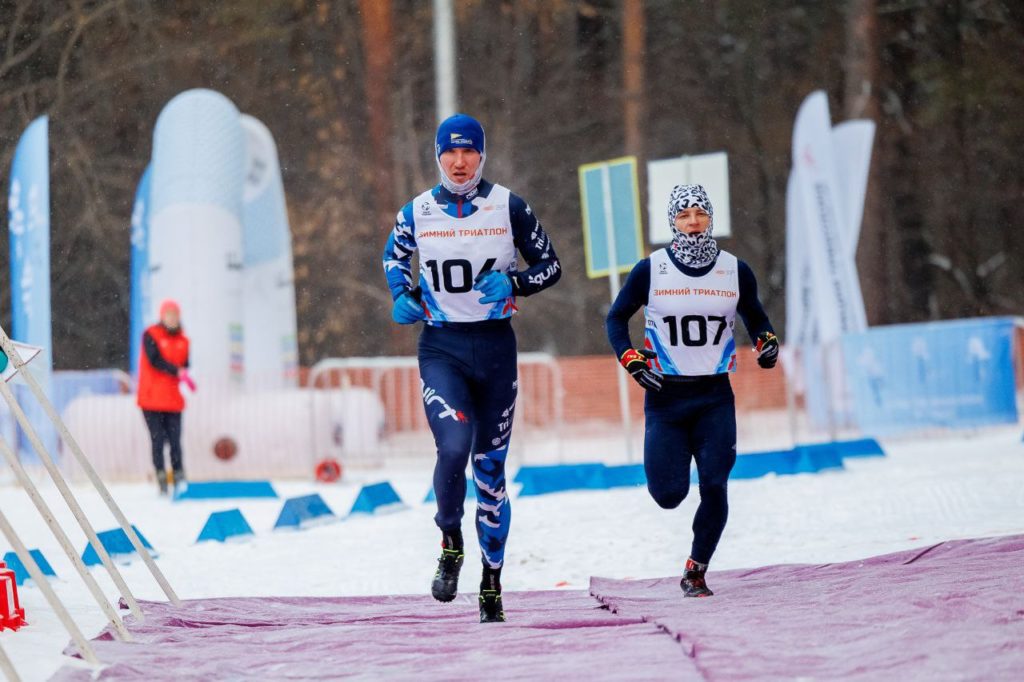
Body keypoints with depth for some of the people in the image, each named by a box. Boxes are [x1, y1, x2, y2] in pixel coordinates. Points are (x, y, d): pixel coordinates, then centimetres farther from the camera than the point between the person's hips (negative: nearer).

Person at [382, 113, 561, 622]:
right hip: (441, 348, 0)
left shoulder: (509, 208, -2)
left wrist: (513, 282, -14)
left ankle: (492, 583, 17)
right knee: (454, 446, -23)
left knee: (490, 466, 5)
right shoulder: (417, 213, 2)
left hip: (495, 347, 0)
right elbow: (394, 254, 23)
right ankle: (450, 542, 3)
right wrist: (401, 296, 4)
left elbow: (550, 266, 6)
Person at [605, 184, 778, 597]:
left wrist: (767, 342, -1)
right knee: (669, 494, -6)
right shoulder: (650, 270, -4)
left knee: (714, 487, -11)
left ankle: (696, 571, 5)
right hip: (665, 396, -1)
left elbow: (754, 315, 20)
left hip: (715, 397, 1)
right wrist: (633, 362, -8)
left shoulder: (736, 272, 3)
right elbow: (616, 318, 7)